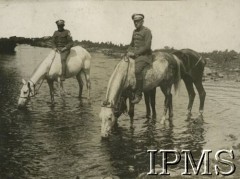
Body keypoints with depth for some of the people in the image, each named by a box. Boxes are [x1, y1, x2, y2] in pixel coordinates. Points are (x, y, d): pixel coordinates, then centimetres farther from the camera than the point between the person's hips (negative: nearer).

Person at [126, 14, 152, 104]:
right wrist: (129, 52, 7)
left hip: (144, 55, -9)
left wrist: (135, 53, -18)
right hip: (134, 54, 9)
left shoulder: (147, 31, -7)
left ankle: (138, 94, -25)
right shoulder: (135, 31, 17)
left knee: (137, 70, -31)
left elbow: (147, 46, -15)